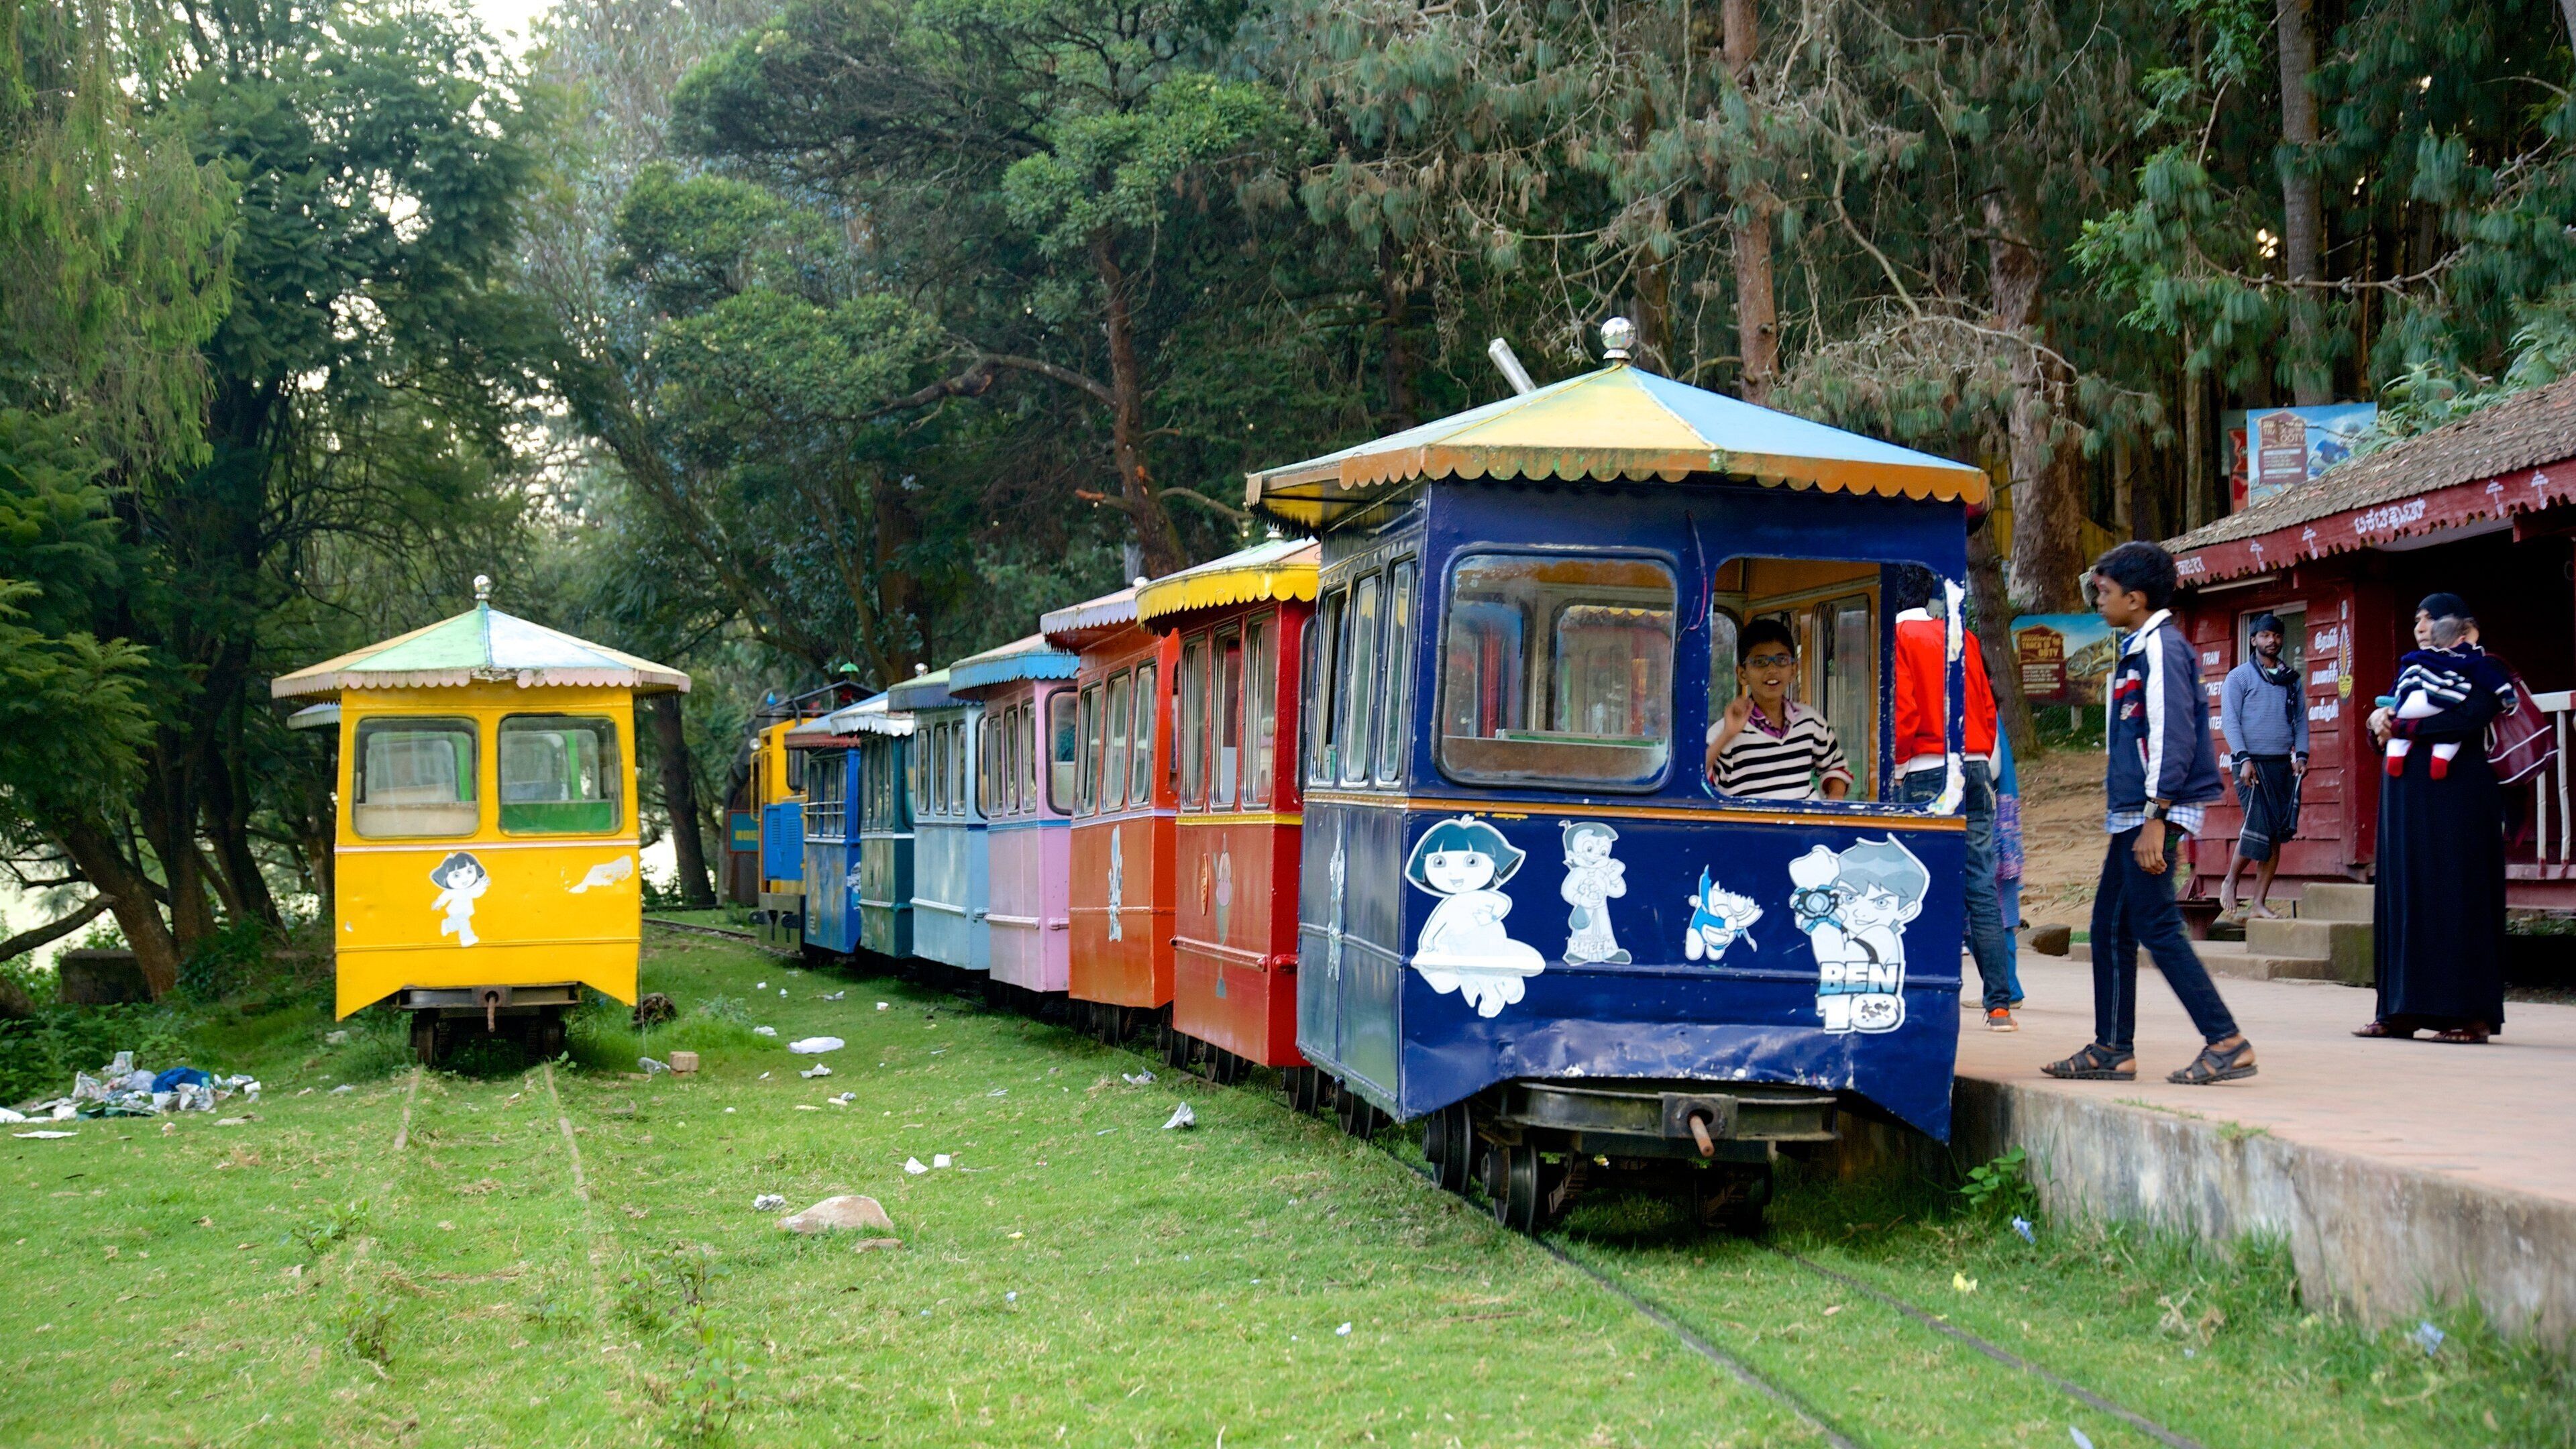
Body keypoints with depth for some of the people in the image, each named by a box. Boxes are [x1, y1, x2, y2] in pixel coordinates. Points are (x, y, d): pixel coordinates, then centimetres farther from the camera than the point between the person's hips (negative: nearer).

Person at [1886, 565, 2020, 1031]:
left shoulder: (1898, 637, -2)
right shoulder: (1963, 638, 15)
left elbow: (1903, 711, -11)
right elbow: (1987, 707, 13)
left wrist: (1898, 764, 2)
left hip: (1927, 770, -5)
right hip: (1976, 767, 5)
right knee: (1981, 888, 4)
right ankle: (2000, 1004, 1)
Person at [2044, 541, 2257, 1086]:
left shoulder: (2162, 648, -13)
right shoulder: (2137, 651, 18)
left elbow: (2173, 735, -20)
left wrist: (2155, 821, -24)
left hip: (2153, 813, -10)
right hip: (2131, 815, 10)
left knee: (2156, 927, -11)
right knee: (2109, 927, 12)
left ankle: (2227, 1042, -9)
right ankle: (2112, 1050, 17)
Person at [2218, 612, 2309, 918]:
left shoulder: (2291, 680, 16)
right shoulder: (2240, 677, 3)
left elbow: (2301, 720, 17)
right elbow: (2229, 721, -3)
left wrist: (2301, 755, 1)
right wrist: (2244, 759, -14)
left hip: (2283, 765, 5)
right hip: (2252, 763, -5)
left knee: (2277, 835, 0)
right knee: (2258, 826, -15)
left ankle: (2260, 902, 5)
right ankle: (2230, 882, 7)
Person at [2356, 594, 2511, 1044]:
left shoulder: (2481, 670, 0)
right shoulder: (2411, 667, 20)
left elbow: (2465, 719, -16)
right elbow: (2385, 720, 13)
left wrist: (2399, 725, -11)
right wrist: (2380, 719, -10)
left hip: (2456, 799, -7)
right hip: (2406, 798, 7)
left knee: (2457, 897, -8)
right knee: (2403, 898, 2)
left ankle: (2469, 1014, -8)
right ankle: (2400, 1011, 3)